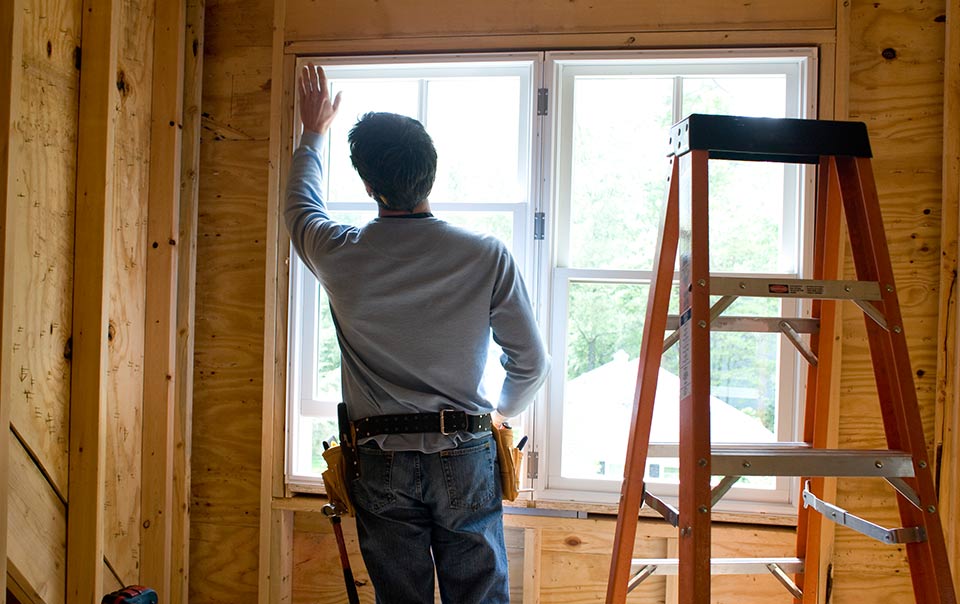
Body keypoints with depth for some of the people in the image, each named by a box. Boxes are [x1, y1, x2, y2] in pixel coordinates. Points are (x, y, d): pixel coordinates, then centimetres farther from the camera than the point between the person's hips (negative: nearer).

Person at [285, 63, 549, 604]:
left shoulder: (340, 254, -6)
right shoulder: (487, 256, -9)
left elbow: (302, 205, 19)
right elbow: (532, 363, -2)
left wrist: (315, 132, 34)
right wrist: (502, 413, 19)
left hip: (382, 462, 1)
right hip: (465, 458, -1)